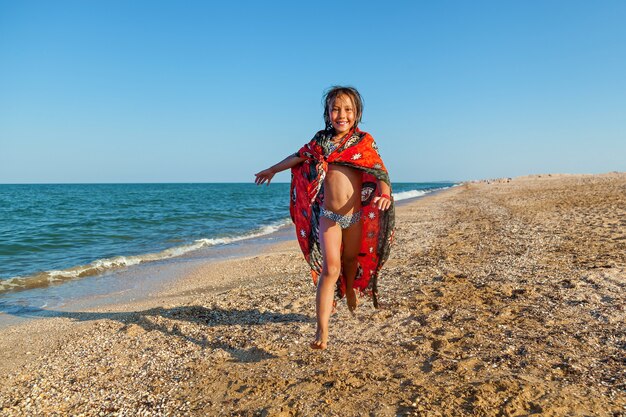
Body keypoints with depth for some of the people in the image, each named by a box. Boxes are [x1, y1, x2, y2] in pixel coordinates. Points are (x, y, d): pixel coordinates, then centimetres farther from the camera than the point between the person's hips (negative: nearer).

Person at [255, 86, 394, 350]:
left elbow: (379, 171, -10)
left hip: (357, 215, 1)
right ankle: (322, 331, -12)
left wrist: (385, 194, -32)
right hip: (328, 215, -1)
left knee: (351, 259, 18)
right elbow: (299, 157, 20)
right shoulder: (321, 141, 4)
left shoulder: (365, 142, 0)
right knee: (330, 268, -11)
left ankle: (349, 291, 51)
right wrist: (272, 170, 34)